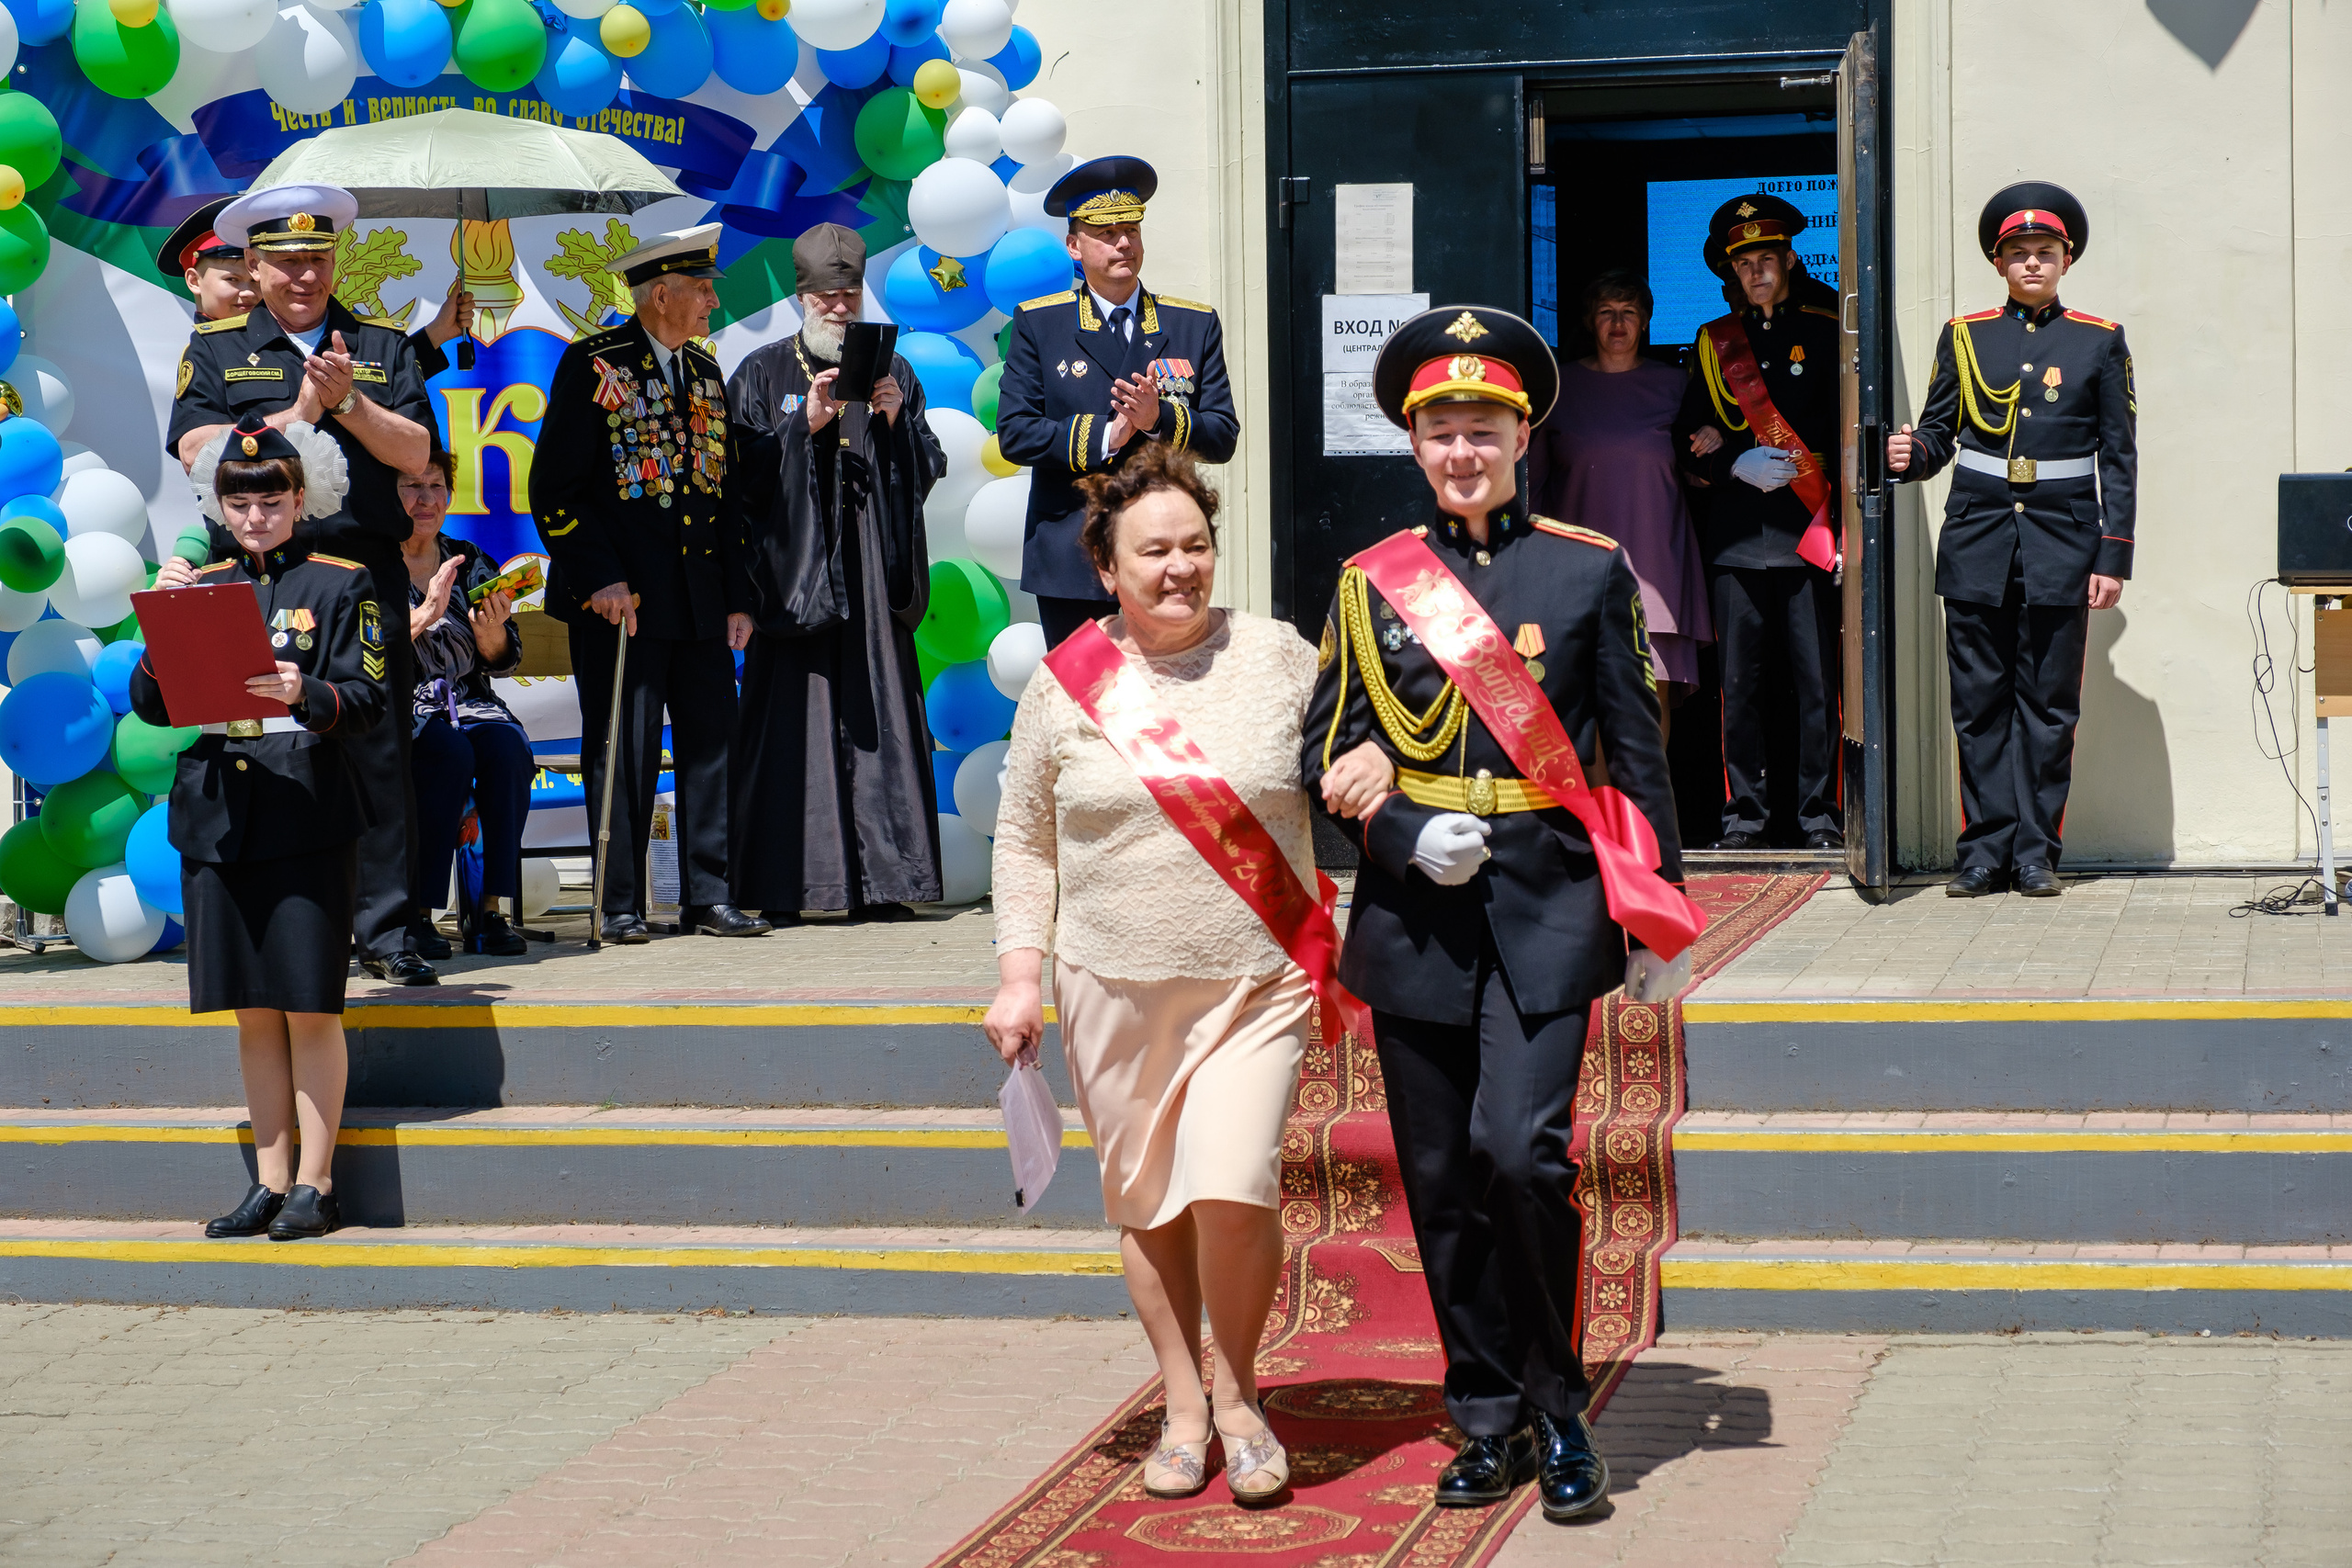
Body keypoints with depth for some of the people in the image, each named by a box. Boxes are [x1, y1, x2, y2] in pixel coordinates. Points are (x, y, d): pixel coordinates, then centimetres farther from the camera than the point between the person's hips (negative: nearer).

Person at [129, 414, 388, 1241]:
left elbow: (368, 699, -6)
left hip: (308, 816, -4)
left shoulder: (341, 584, 2)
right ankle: (270, 1181, 15)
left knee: (309, 1008, -3)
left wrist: (307, 694, -26)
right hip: (216, 817, 4)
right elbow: (149, 706, 11)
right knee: (253, 1011, 8)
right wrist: (162, 660, -11)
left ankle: (314, 1184, 5)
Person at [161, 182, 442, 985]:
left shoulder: (382, 346, 16)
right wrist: (298, 414, -6)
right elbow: (199, 449, -2)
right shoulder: (214, 348, 12)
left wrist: (348, 402, -9)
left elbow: (415, 451, 5)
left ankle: (385, 932, 3)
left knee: (378, 749, -3)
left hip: (367, 571, 1)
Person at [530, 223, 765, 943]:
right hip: (621, 598, -6)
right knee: (623, 752, -2)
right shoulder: (594, 365, -3)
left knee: (711, 744, 4)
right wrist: (600, 579, -15)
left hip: (701, 599, 6)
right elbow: (553, 491, -7)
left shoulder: (705, 372, 16)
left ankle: (708, 897, 11)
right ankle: (620, 904, 6)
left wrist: (738, 598, 12)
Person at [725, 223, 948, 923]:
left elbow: (927, 471, 10)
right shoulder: (762, 373, 8)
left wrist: (896, 420, -7)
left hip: (873, 573, 2)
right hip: (793, 568, -2)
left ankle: (880, 883, 1)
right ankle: (779, 888, -3)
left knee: (877, 719, -2)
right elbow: (746, 472, -1)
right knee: (789, 722, -6)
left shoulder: (892, 371, 15)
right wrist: (805, 424, -12)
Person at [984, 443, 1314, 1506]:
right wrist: (1020, 973, 2)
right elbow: (1025, 840, 9)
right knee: (1146, 1202, 9)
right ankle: (1183, 1406, 26)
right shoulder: (1063, 685, 1)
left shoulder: (1276, 657, -1)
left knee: (1231, 1191, -15)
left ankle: (1239, 1390, 9)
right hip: (1114, 991, 2)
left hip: (1256, 986, -2)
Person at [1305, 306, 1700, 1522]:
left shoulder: (1588, 570, 4)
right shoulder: (1371, 581, 7)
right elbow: (1326, 757, 7)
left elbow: (1637, 753, 6)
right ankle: (1490, 1420, 20)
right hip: (1416, 910, 2)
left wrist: (1658, 918, 3)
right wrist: (1409, 836, -11)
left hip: (1548, 906, -2)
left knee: (1520, 1150, -16)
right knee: (1443, 1182, 6)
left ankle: (1557, 1403, 3)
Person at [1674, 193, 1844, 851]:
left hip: (1808, 530, -2)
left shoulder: (1826, 333, 7)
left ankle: (1820, 812, 3)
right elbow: (1690, 443, 13)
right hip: (1737, 534, 2)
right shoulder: (1713, 342, 16)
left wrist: (1728, 444, -4)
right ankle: (1744, 813, 9)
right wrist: (1738, 465, -8)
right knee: (1742, 681, 2)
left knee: (1817, 679, -4)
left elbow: (1839, 431, 1)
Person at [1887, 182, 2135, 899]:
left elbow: (2120, 458, 4)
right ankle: (1985, 847, 9)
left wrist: (2113, 557, -2)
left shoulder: (2100, 342, 5)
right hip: (1976, 543, 1)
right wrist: (1909, 457, -14)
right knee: (1980, 703, 2)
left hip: (2061, 544, -1)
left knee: (2049, 705, 2)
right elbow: (1938, 435, 11)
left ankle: (2035, 851, 8)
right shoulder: (1963, 336, 8)